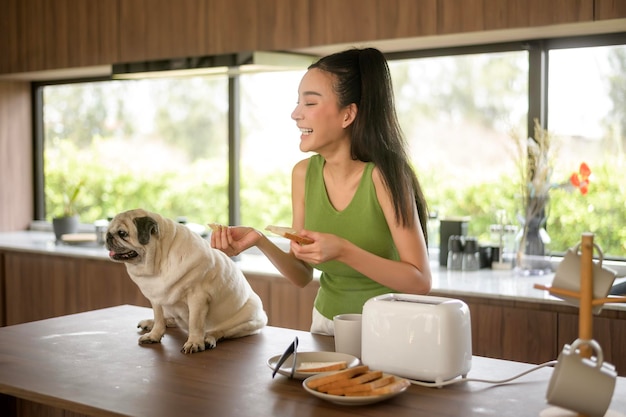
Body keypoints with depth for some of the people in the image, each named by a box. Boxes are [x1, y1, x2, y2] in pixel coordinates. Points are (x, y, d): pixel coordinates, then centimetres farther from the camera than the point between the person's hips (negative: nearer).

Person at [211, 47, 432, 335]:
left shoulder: (382, 176, -20)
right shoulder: (303, 174, -5)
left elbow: (420, 282, -19)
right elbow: (302, 276, 2)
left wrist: (343, 251, -29)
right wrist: (261, 242, -16)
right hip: (326, 322, 3)